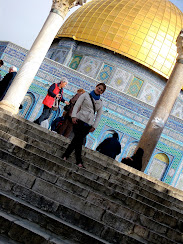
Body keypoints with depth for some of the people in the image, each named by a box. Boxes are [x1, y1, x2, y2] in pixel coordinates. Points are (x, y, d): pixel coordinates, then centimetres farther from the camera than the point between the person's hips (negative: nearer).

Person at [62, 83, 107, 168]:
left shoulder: (100, 102, 17)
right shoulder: (86, 95, 8)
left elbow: (98, 116, 15)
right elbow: (77, 105, 2)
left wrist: (94, 126, 4)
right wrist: (74, 116, -12)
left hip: (88, 125, 3)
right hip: (79, 120, -3)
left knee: (77, 139, -3)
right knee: (78, 140, -13)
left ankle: (65, 155, 6)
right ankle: (79, 161, -9)